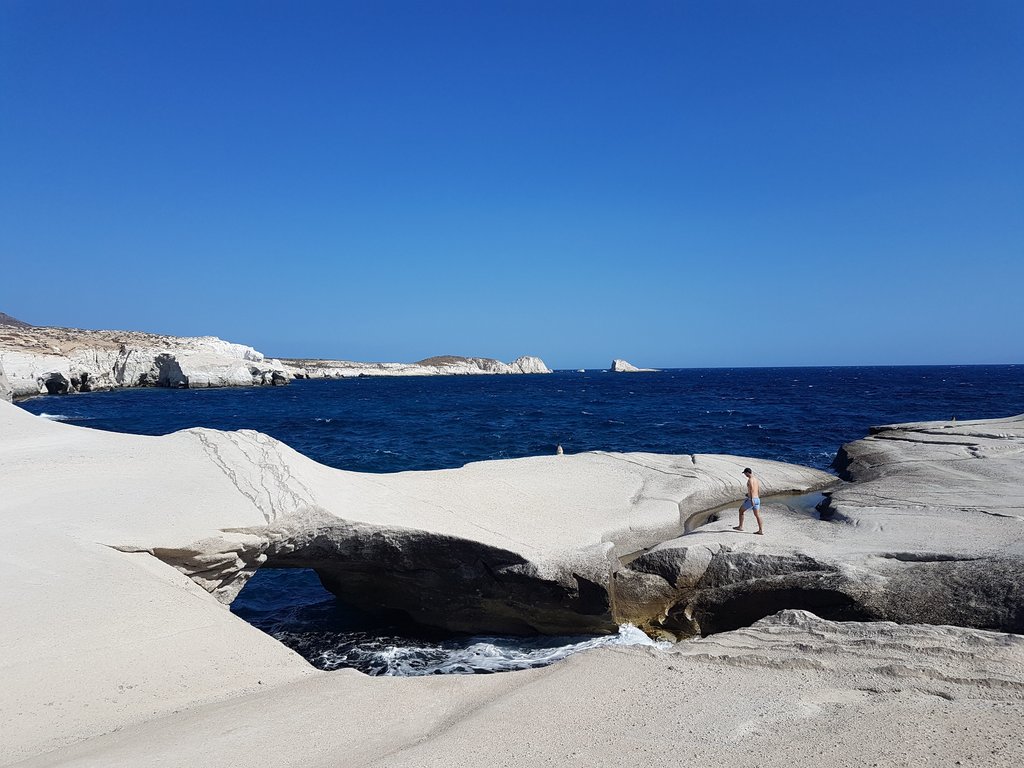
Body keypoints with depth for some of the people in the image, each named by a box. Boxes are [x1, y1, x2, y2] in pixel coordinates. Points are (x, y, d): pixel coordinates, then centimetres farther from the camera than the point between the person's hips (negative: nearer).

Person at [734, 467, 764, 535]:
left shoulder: (750, 479, -13)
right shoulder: (756, 479, 16)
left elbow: (751, 489, -25)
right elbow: (759, 491, 21)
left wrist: (751, 500, -30)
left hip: (751, 499, -8)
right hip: (757, 499, 8)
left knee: (741, 510, 10)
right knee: (757, 515, 4)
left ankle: (740, 527, 15)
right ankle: (761, 531, -4)